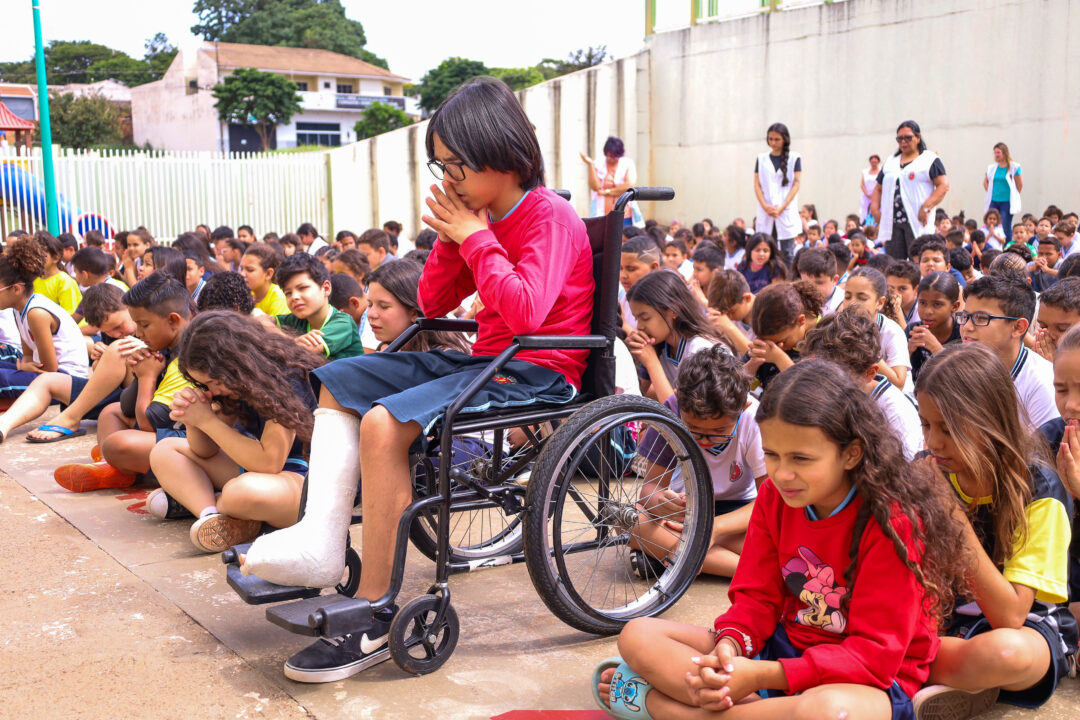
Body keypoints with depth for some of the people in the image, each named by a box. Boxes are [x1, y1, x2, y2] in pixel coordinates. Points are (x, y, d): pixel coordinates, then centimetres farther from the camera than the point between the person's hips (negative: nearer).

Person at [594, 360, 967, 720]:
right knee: (638, 635, -6)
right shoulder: (773, 498, -1)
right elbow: (757, 595, 3)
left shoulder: (893, 521, -20)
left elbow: (875, 653, -20)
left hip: (868, 680, -5)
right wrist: (729, 647, -21)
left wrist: (762, 674, -28)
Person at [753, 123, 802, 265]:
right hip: (765, 214, 2)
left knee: (787, 253, -3)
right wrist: (765, 206, -9)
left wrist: (781, 208, -11)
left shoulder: (795, 158, 4)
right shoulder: (761, 159, 11)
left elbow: (796, 184, -1)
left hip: (786, 212, -2)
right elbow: (757, 185, 7)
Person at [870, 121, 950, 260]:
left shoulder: (930, 160, 5)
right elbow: (879, 189, 24)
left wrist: (926, 207, -15)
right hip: (892, 222, 5)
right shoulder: (890, 162, 21)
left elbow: (944, 186, -4)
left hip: (917, 222, -5)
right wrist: (874, 207, 5)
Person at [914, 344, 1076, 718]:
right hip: (943, 620, 4)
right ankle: (977, 683, -11)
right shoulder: (933, 473, -5)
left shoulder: (1036, 489, -17)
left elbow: (1010, 616, -23)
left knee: (1004, 649, -41)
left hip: (1029, 627, -4)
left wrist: (957, 520, -28)